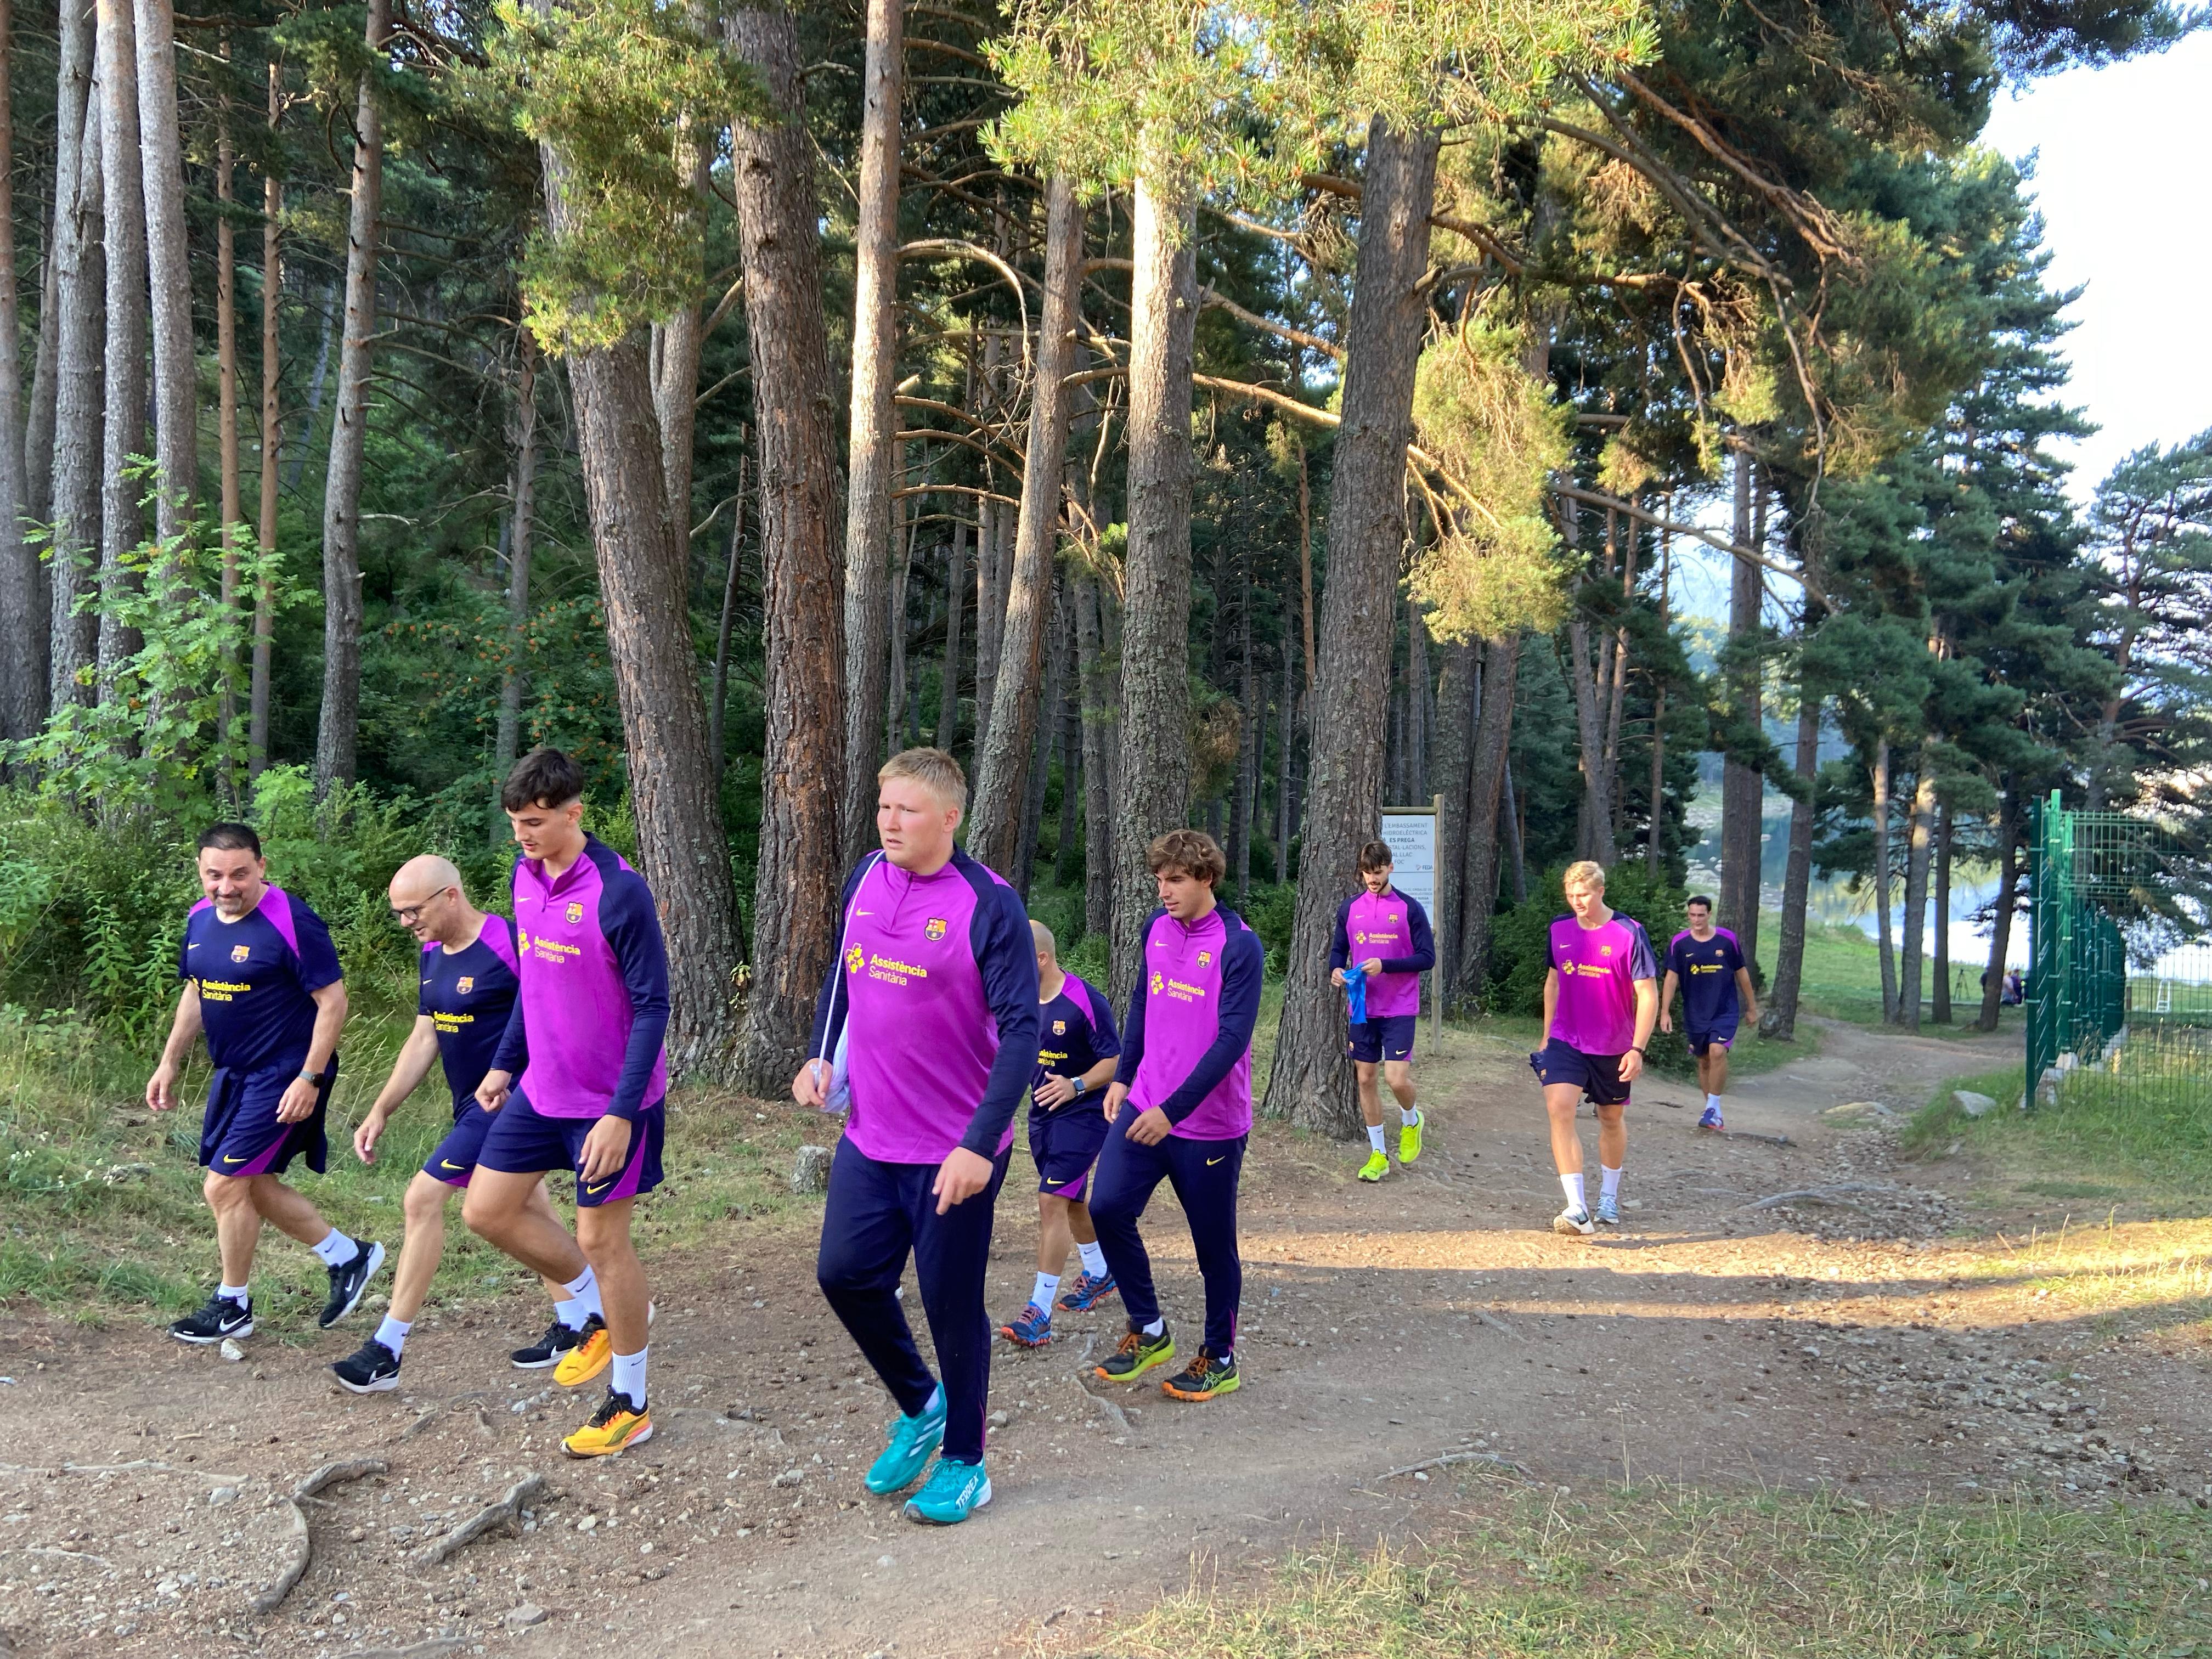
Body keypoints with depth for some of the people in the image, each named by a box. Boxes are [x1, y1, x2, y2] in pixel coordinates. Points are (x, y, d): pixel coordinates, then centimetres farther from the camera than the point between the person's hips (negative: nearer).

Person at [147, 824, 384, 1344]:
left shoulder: (291, 922, -20)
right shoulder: (201, 919, 5)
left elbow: (332, 1001, -19)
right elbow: (195, 994, 19)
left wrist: (310, 1079, -21)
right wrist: (170, 1063, 17)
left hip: (284, 1077, -9)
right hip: (233, 1074, 9)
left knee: (225, 1186, -6)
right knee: (252, 1186, 13)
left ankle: (233, 1306, 15)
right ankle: (348, 1257, 28)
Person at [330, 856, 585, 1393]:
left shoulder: (508, 946, -20)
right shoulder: (434, 953, 8)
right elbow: (424, 1039, 14)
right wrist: (380, 1112, 10)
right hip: (475, 1107, 9)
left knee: (423, 1200, -10)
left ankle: (388, 1351, -1)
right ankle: (573, 1326, 28)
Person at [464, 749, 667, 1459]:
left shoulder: (618, 892, -22)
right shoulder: (526, 876, 1)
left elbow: (653, 1007, -20)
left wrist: (621, 1113, -23)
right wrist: (505, 1064, 15)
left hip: (609, 1101, -8)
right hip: (541, 1088, 8)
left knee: (601, 1239, 2)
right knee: (486, 1210, 10)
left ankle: (630, 1405, 20)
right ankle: (604, 1310, 29)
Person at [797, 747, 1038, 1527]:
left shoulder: (989, 906, -18)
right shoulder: (867, 879, 2)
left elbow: (1021, 1030, -19)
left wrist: (980, 1145, -25)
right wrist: (821, 1056, 5)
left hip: (955, 1152, -6)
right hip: (870, 1138, 6)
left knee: (952, 1305, 5)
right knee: (845, 1273, 7)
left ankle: (965, 1463, 27)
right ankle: (920, 1405, 34)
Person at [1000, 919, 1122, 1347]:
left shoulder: (1087, 1002, -19)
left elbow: (1116, 1061, -15)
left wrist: (1076, 1086, -29)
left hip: (1082, 1116, -8)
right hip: (1042, 1115, 8)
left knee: (1052, 1200, -14)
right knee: (1071, 1200, 21)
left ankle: (1040, 1311, -11)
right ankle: (1099, 1274, 43)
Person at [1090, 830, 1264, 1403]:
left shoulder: (1239, 946, -15)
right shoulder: (1157, 928, 4)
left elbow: (1232, 1039, -20)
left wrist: (1172, 1110, -23)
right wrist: (1122, 1078, 9)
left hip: (1211, 1123, -5)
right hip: (1143, 1106, 5)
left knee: (1214, 1243, 6)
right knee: (1108, 1207, -8)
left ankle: (1220, 1358, 27)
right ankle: (1149, 1330, 12)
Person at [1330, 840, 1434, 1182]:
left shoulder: (1410, 909, -5)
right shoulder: (1350, 908, 5)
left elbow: (1427, 958, -7)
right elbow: (1338, 949, 14)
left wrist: (1384, 965, -19)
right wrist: (1336, 969, -9)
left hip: (1400, 1009, -3)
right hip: (1363, 1008, 4)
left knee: (1397, 1078, -13)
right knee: (1366, 1078, 6)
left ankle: (1410, 1120, 22)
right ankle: (1378, 1154, 18)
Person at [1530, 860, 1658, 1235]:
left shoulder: (1629, 933, -13)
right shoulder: (1560, 929, 0)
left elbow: (1648, 995, -12)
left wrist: (1637, 1050, -17)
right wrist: (1546, 1035, 17)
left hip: (1613, 1048, -2)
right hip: (1566, 1042, 2)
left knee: (1612, 1120, 14)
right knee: (1559, 1108, -19)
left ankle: (1609, 1199, 37)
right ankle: (1577, 1209, -21)